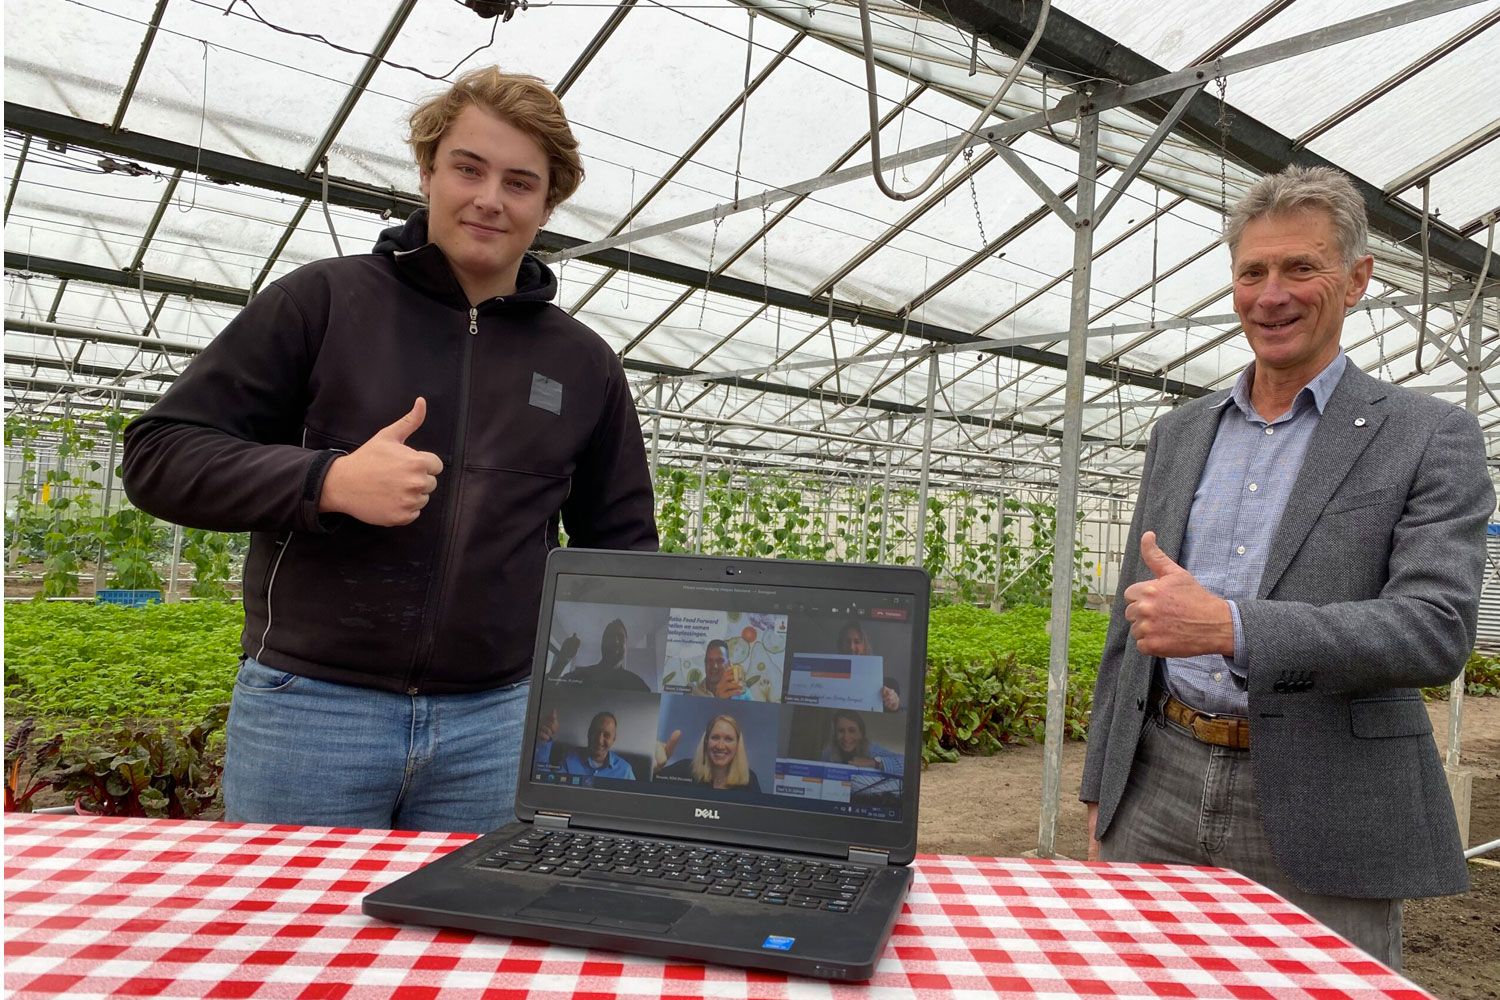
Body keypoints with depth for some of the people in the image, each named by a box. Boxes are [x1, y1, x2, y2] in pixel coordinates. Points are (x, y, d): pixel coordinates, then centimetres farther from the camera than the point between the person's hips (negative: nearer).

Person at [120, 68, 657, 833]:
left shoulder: (585, 365, 7)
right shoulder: (323, 300, -1)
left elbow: (622, 545, 14)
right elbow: (159, 453, -2)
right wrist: (328, 481, -19)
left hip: (497, 721, 3)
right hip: (306, 705, -2)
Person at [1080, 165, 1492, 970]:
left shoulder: (1429, 438, -2)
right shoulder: (1180, 433, 11)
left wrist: (1230, 627, -28)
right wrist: (1102, 784, 11)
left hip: (1318, 817, -3)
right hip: (1158, 790, 4)